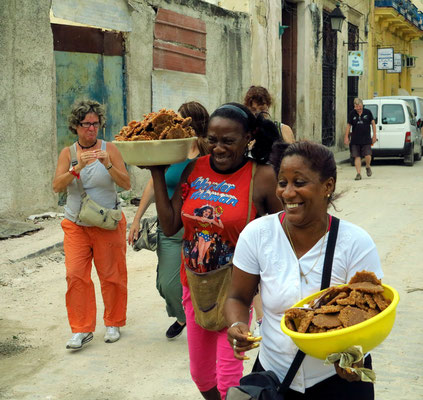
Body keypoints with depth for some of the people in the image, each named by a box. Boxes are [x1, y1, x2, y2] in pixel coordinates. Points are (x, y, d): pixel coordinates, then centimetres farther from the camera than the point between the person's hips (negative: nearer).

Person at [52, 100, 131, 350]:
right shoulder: (68, 153, 4)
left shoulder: (109, 149, -2)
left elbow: (126, 184, -9)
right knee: (75, 275, -6)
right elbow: (57, 186, -9)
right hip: (76, 225, 2)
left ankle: (113, 324, 23)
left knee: (111, 275, 4)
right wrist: (78, 167, -25)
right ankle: (82, 329, 5)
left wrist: (108, 165, -25)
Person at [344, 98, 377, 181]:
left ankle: (368, 167, 22)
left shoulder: (368, 112, 1)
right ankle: (358, 173, 5)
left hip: (366, 139, -1)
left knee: (368, 156, -8)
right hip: (355, 140, 1)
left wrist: (374, 135, 4)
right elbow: (348, 125, 9)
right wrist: (346, 137, 4)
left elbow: (373, 123, 8)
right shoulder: (352, 114, 3)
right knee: (357, 157, -1)